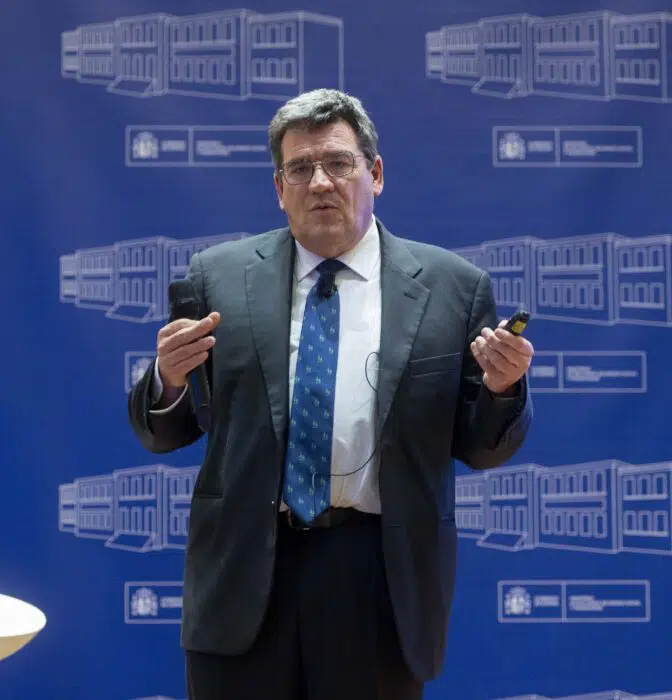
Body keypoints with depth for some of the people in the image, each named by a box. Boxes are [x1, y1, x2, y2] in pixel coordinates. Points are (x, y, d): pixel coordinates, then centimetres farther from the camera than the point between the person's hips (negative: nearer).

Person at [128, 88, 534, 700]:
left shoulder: (453, 287, 2)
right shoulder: (219, 277, 5)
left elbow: (481, 448, 6)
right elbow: (164, 435, 8)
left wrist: (503, 388, -14)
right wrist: (169, 378, -13)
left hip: (381, 578, 0)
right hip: (243, 576, 1)